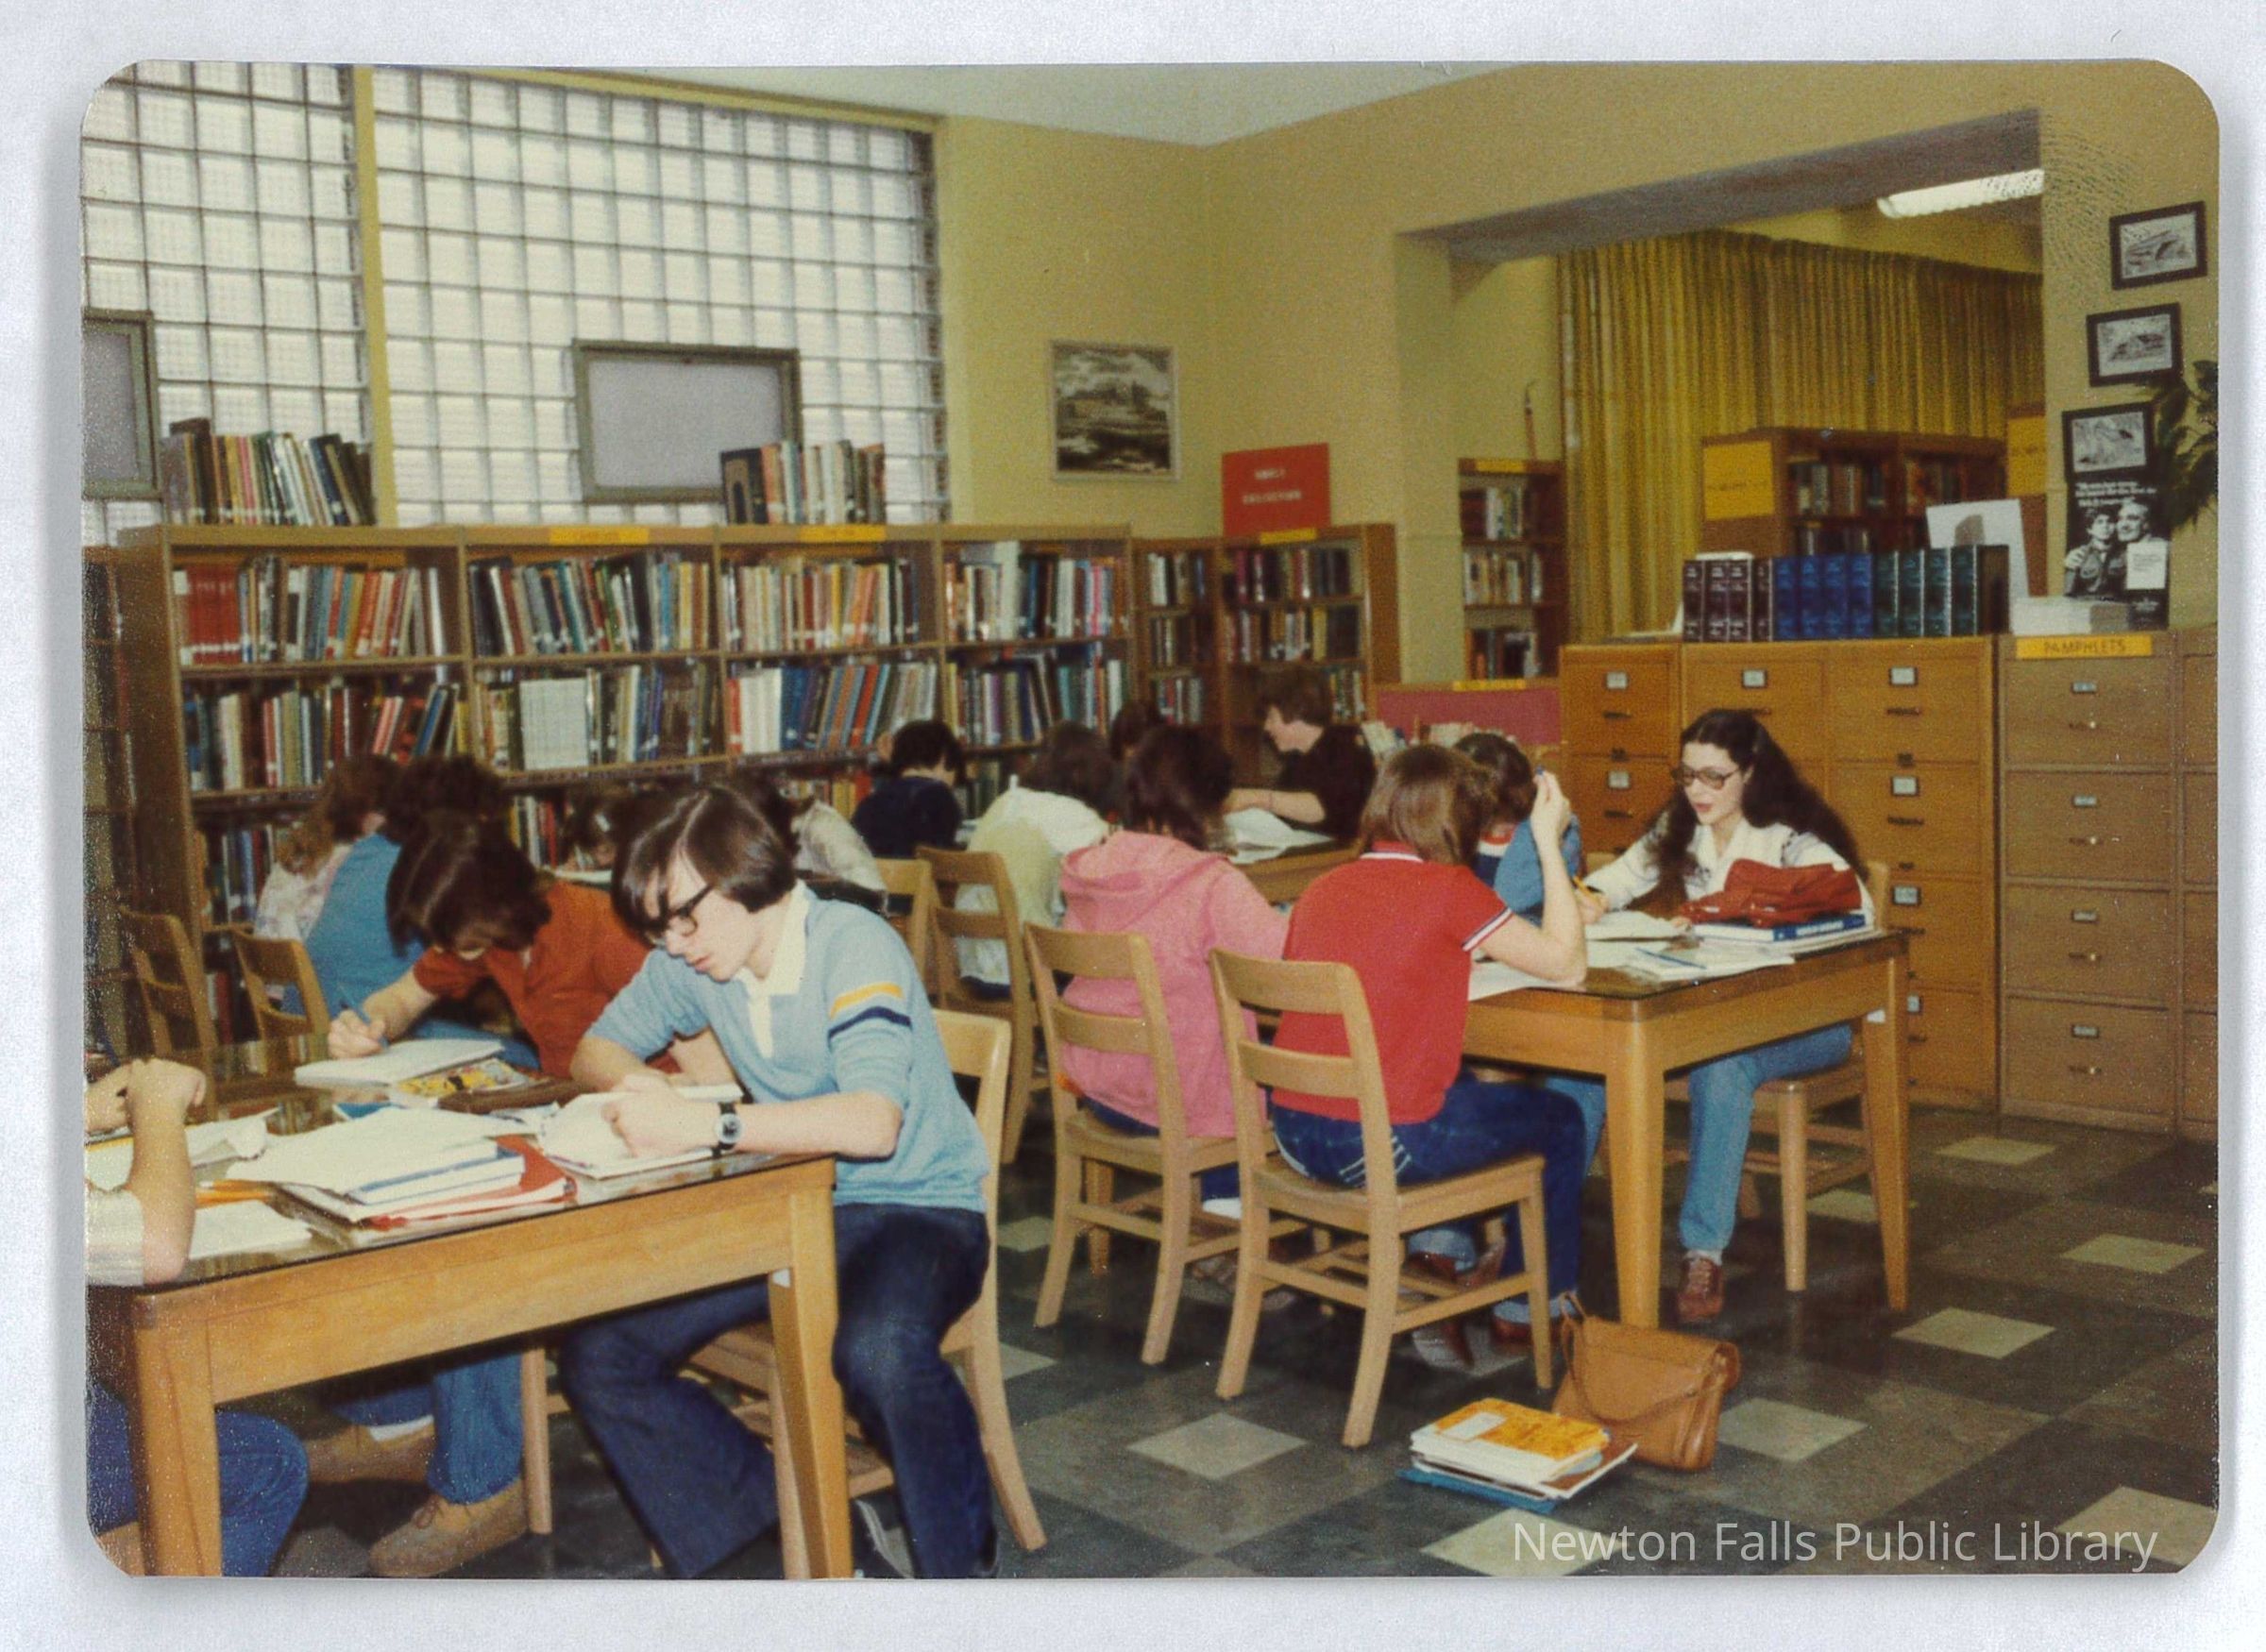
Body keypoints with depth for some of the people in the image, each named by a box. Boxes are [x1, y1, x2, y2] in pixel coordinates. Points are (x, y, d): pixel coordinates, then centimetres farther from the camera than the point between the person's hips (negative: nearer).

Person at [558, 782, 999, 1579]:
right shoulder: (690, 962, 0)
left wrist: (705, 1124, -39)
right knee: (597, 1356, -9)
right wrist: (634, 1080, -10)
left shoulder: (854, 947, -20)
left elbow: (872, 1122, -34)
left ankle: (964, 1562, -10)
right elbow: (596, 1048, 14)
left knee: (878, 1350, -38)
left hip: (916, 1209, -7)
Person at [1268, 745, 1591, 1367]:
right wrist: (1550, 842, -2)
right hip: (1384, 1146, -6)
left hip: (1294, 1135, 7)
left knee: (1463, 1089, 34)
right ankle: (1527, 1309, 34)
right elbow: (1569, 965, -6)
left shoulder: (1320, 890, 6)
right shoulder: (1448, 890, -12)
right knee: (1559, 1120, 19)